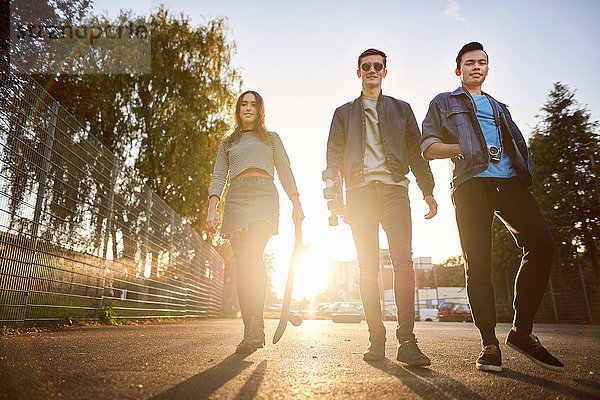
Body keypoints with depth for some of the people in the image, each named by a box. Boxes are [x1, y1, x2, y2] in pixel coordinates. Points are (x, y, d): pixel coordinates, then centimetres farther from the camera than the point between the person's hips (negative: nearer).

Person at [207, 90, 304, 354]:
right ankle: (250, 329, 1)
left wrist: (296, 204, 1)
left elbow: (285, 173, 14)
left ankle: (256, 328, -25)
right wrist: (212, 208, -2)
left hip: (263, 195, -2)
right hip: (236, 198, 3)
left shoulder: (271, 139, 22)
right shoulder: (228, 143, 25)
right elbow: (219, 176, 13)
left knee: (251, 256, -24)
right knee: (241, 264, -5)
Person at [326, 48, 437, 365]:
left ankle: (407, 341, -10)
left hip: (393, 188, 0)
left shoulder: (401, 109, 22)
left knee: (403, 260, -13)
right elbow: (334, 155, 10)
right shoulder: (344, 113, 21)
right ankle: (376, 339, 4)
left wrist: (428, 191, 4)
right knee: (368, 266, -2)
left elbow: (416, 151, 15)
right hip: (360, 191, 0)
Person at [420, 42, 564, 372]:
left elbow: (517, 142, 29)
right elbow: (427, 147, 9)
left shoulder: (499, 107, 35)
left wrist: (525, 170, 7)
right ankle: (489, 342, -1)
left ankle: (522, 331, -2)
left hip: (509, 181, 4)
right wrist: (465, 147, -6)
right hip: (471, 183, -3)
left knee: (541, 243, -15)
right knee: (478, 263, -10)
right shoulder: (443, 103, 21)